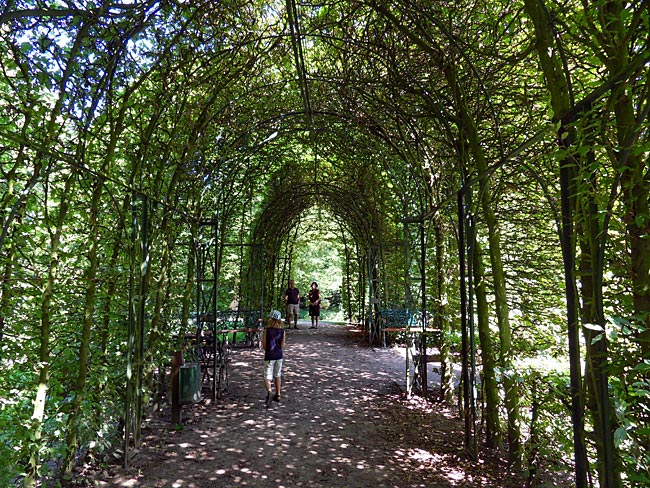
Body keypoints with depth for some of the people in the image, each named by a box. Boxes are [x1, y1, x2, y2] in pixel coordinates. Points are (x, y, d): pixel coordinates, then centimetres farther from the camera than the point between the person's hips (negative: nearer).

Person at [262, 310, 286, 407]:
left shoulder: (266, 330, -12)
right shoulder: (282, 331, -4)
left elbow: (264, 345, -6)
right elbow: (282, 345, -1)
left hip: (269, 356, -3)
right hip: (279, 356, 3)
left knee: (267, 377, 0)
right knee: (277, 375, 20)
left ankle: (269, 392, -25)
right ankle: (277, 395, 28)